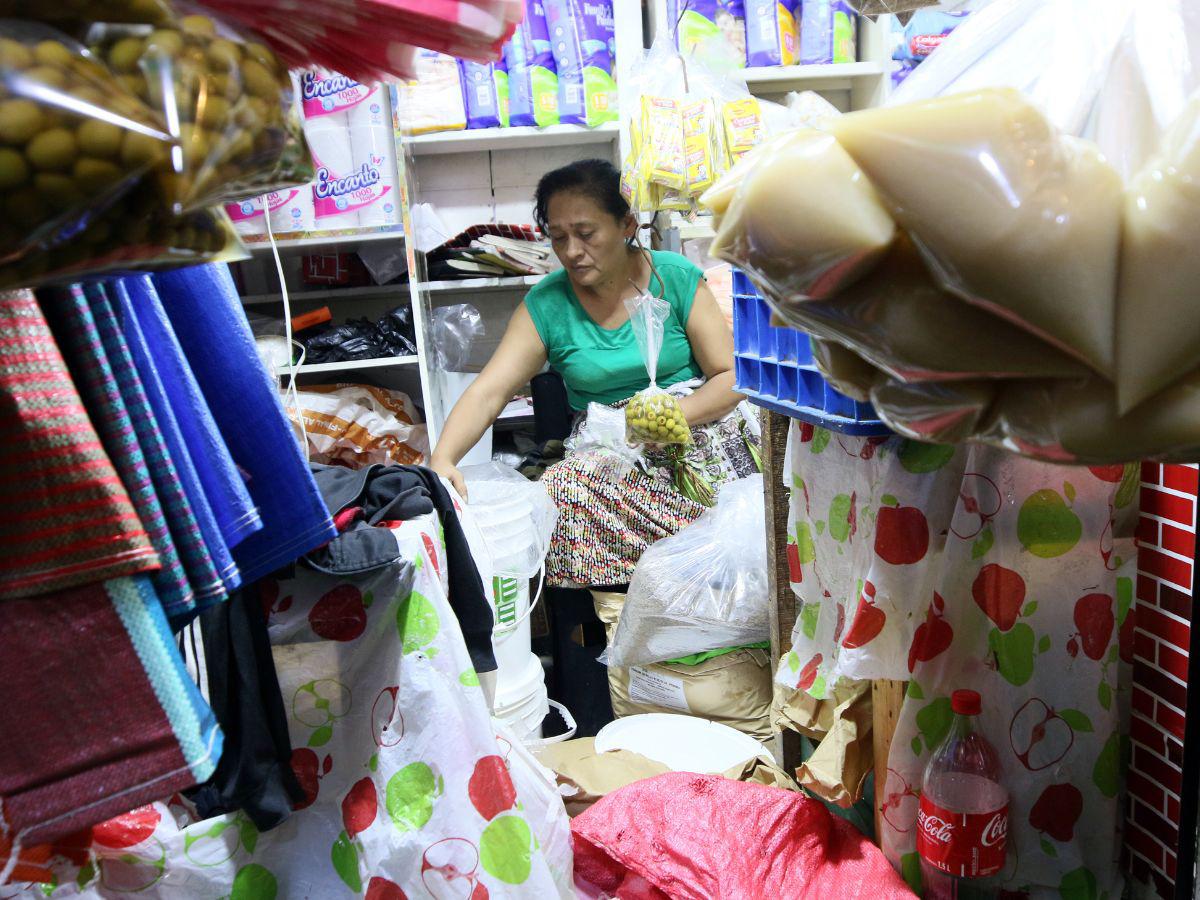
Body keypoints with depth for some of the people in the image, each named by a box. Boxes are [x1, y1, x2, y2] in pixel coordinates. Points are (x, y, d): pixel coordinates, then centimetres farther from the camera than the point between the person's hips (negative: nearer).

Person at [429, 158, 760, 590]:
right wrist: (442, 459, -27)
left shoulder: (676, 278, -1)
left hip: (698, 424, -1)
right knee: (563, 492, -29)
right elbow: (486, 393, -9)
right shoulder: (545, 306, 0)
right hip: (605, 451, 1)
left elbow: (731, 375, -3)